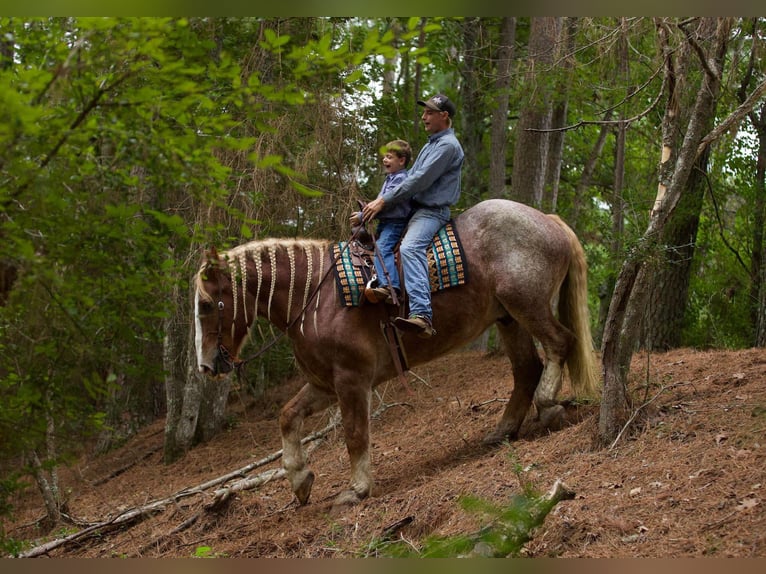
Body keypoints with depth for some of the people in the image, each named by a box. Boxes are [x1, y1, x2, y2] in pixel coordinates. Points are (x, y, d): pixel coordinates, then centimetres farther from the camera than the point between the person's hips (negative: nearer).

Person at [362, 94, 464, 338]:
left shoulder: (447, 146, -12)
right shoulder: (432, 143, 22)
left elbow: (420, 181, -19)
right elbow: (410, 176, 23)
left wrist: (384, 201, -17)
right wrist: (379, 201, 12)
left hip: (432, 211, -12)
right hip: (415, 208, 12)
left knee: (410, 248, -36)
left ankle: (421, 315, -52)